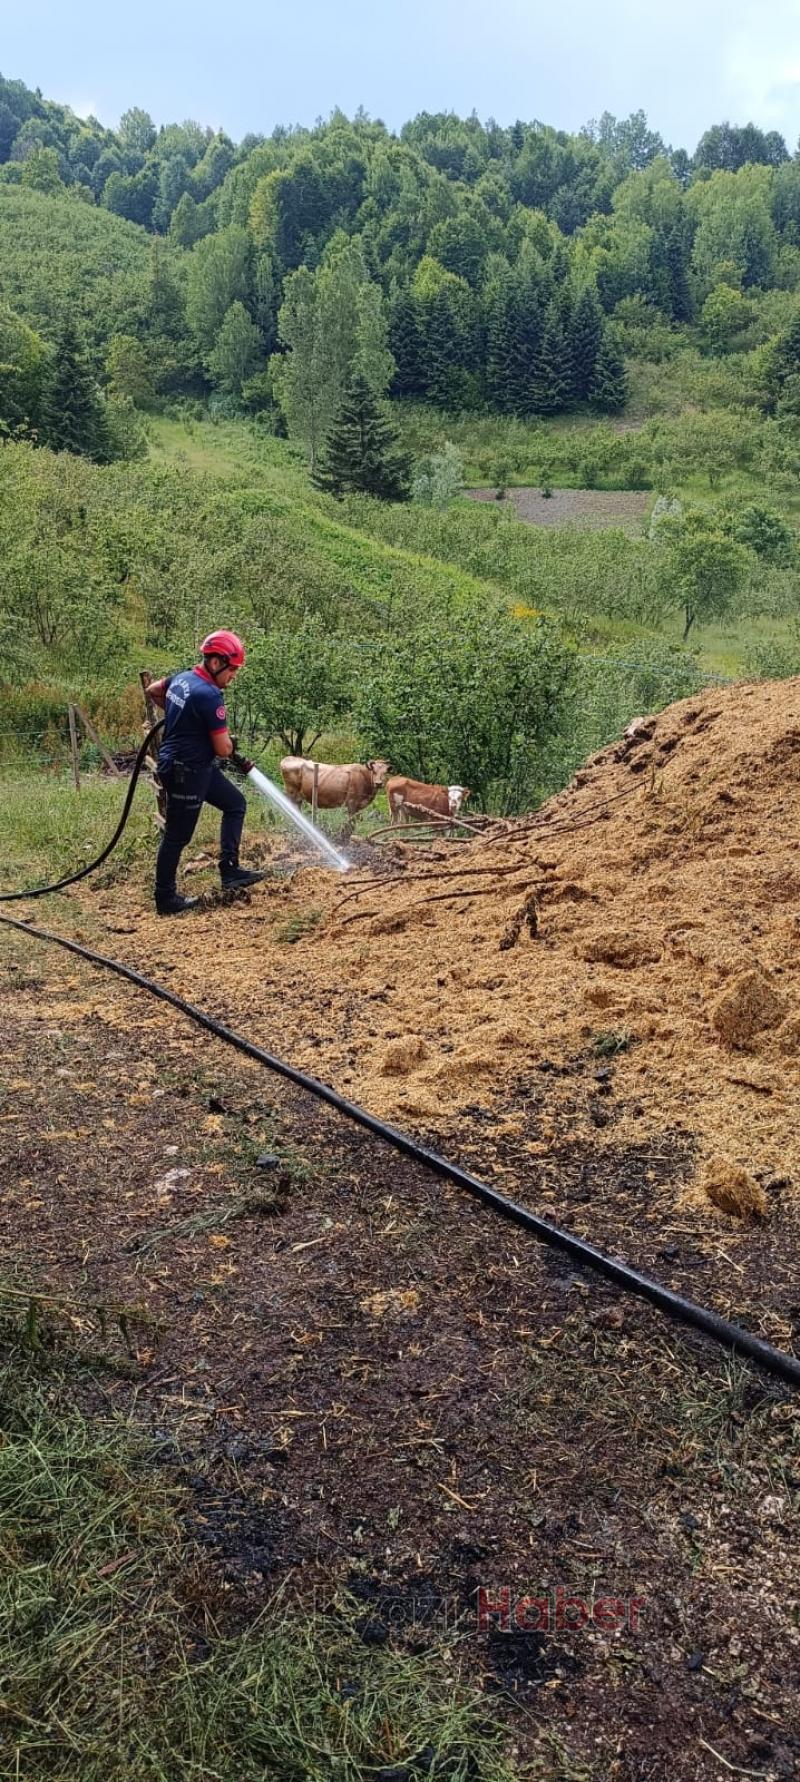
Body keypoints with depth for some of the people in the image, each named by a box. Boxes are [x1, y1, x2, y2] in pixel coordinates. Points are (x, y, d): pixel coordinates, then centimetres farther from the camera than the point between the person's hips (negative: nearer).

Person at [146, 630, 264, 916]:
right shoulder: (209, 695, -24)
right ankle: (166, 900, 14)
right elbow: (224, 748, -21)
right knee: (177, 836, 2)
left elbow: (152, 691, 24)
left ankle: (229, 872, 16)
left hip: (199, 767, 10)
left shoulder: (182, 677, 3)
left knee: (236, 804, 17)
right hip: (185, 774, -10)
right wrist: (230, 743, 3)